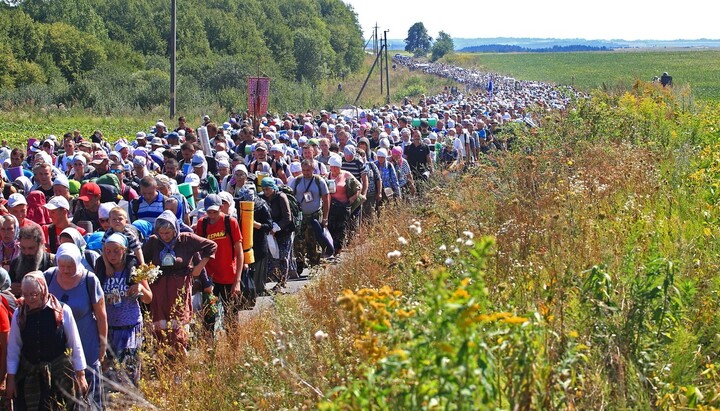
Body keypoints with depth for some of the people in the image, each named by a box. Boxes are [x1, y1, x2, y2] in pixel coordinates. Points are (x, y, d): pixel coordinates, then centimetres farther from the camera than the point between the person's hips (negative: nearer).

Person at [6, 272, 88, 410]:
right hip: (29, 376, 2)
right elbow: (13, 349, 4)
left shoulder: (62, 312, -9)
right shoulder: (19, 314, -2)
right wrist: (11, 379, 4)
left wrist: (80, 375, 0)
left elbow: (75, 345, -2)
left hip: (59, 374, -2)